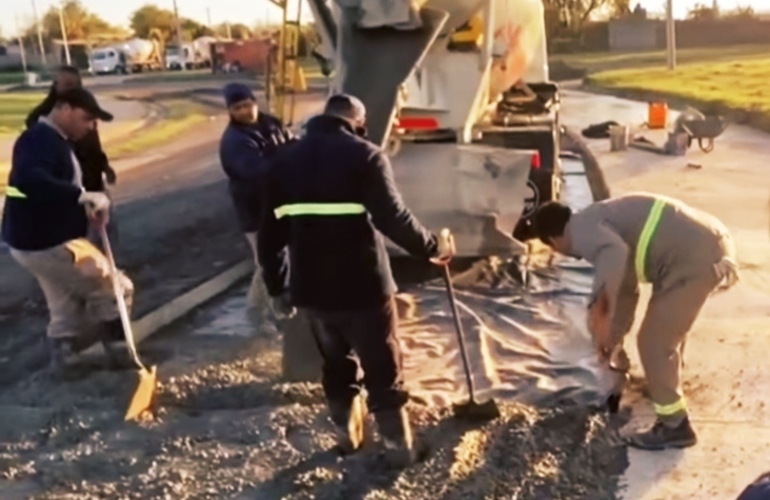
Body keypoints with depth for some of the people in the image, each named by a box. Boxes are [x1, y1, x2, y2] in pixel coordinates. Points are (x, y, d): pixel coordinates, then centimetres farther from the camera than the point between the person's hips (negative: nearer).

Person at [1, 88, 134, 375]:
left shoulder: (54, 141, 14)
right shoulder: (40, 140, -20)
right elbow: (29, 181, -40)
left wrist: (86, 208, -3)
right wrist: (83, 196, -42)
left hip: (46, 241, 11)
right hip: (45, 244, -11)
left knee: (66, 312, 23)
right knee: (116, 290, -2)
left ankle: (64, 360, 35)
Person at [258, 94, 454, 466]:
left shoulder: (284, 161, 6)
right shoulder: (365, 156, -11)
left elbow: (270, 235, 8)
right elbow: (394, 219, -19)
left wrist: (277, 288, 17)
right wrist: (434, 248, -4)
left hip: (311, 288, 5)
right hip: (363, 286, -5)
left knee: (335, 364, 24)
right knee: (384, 370, 11)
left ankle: (347, 436, 36)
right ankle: (400, 447, 20)